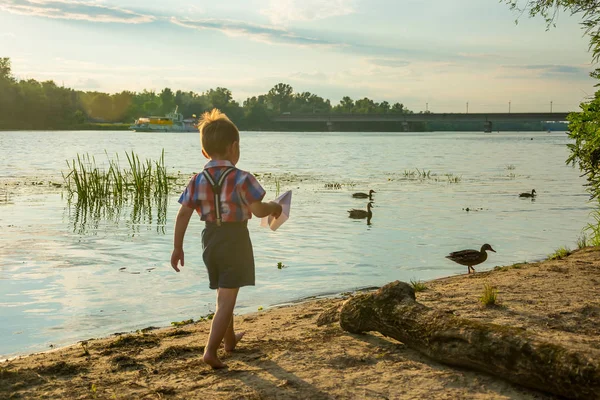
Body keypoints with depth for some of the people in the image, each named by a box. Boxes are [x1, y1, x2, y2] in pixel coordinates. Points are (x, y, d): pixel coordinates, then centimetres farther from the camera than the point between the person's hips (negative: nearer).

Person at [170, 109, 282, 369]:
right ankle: (211, 350, -11)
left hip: (210, 239, 6)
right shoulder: (242, 179, -16)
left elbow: (183, 214, -4)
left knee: (223, 294, 22)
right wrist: (274, 208, 3)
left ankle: (229, 338, 41)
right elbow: (258, 210, -19)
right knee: (227, 298, -3)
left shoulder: (198, 181, -1)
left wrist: (177, 247, 3)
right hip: (235, 240, -6)